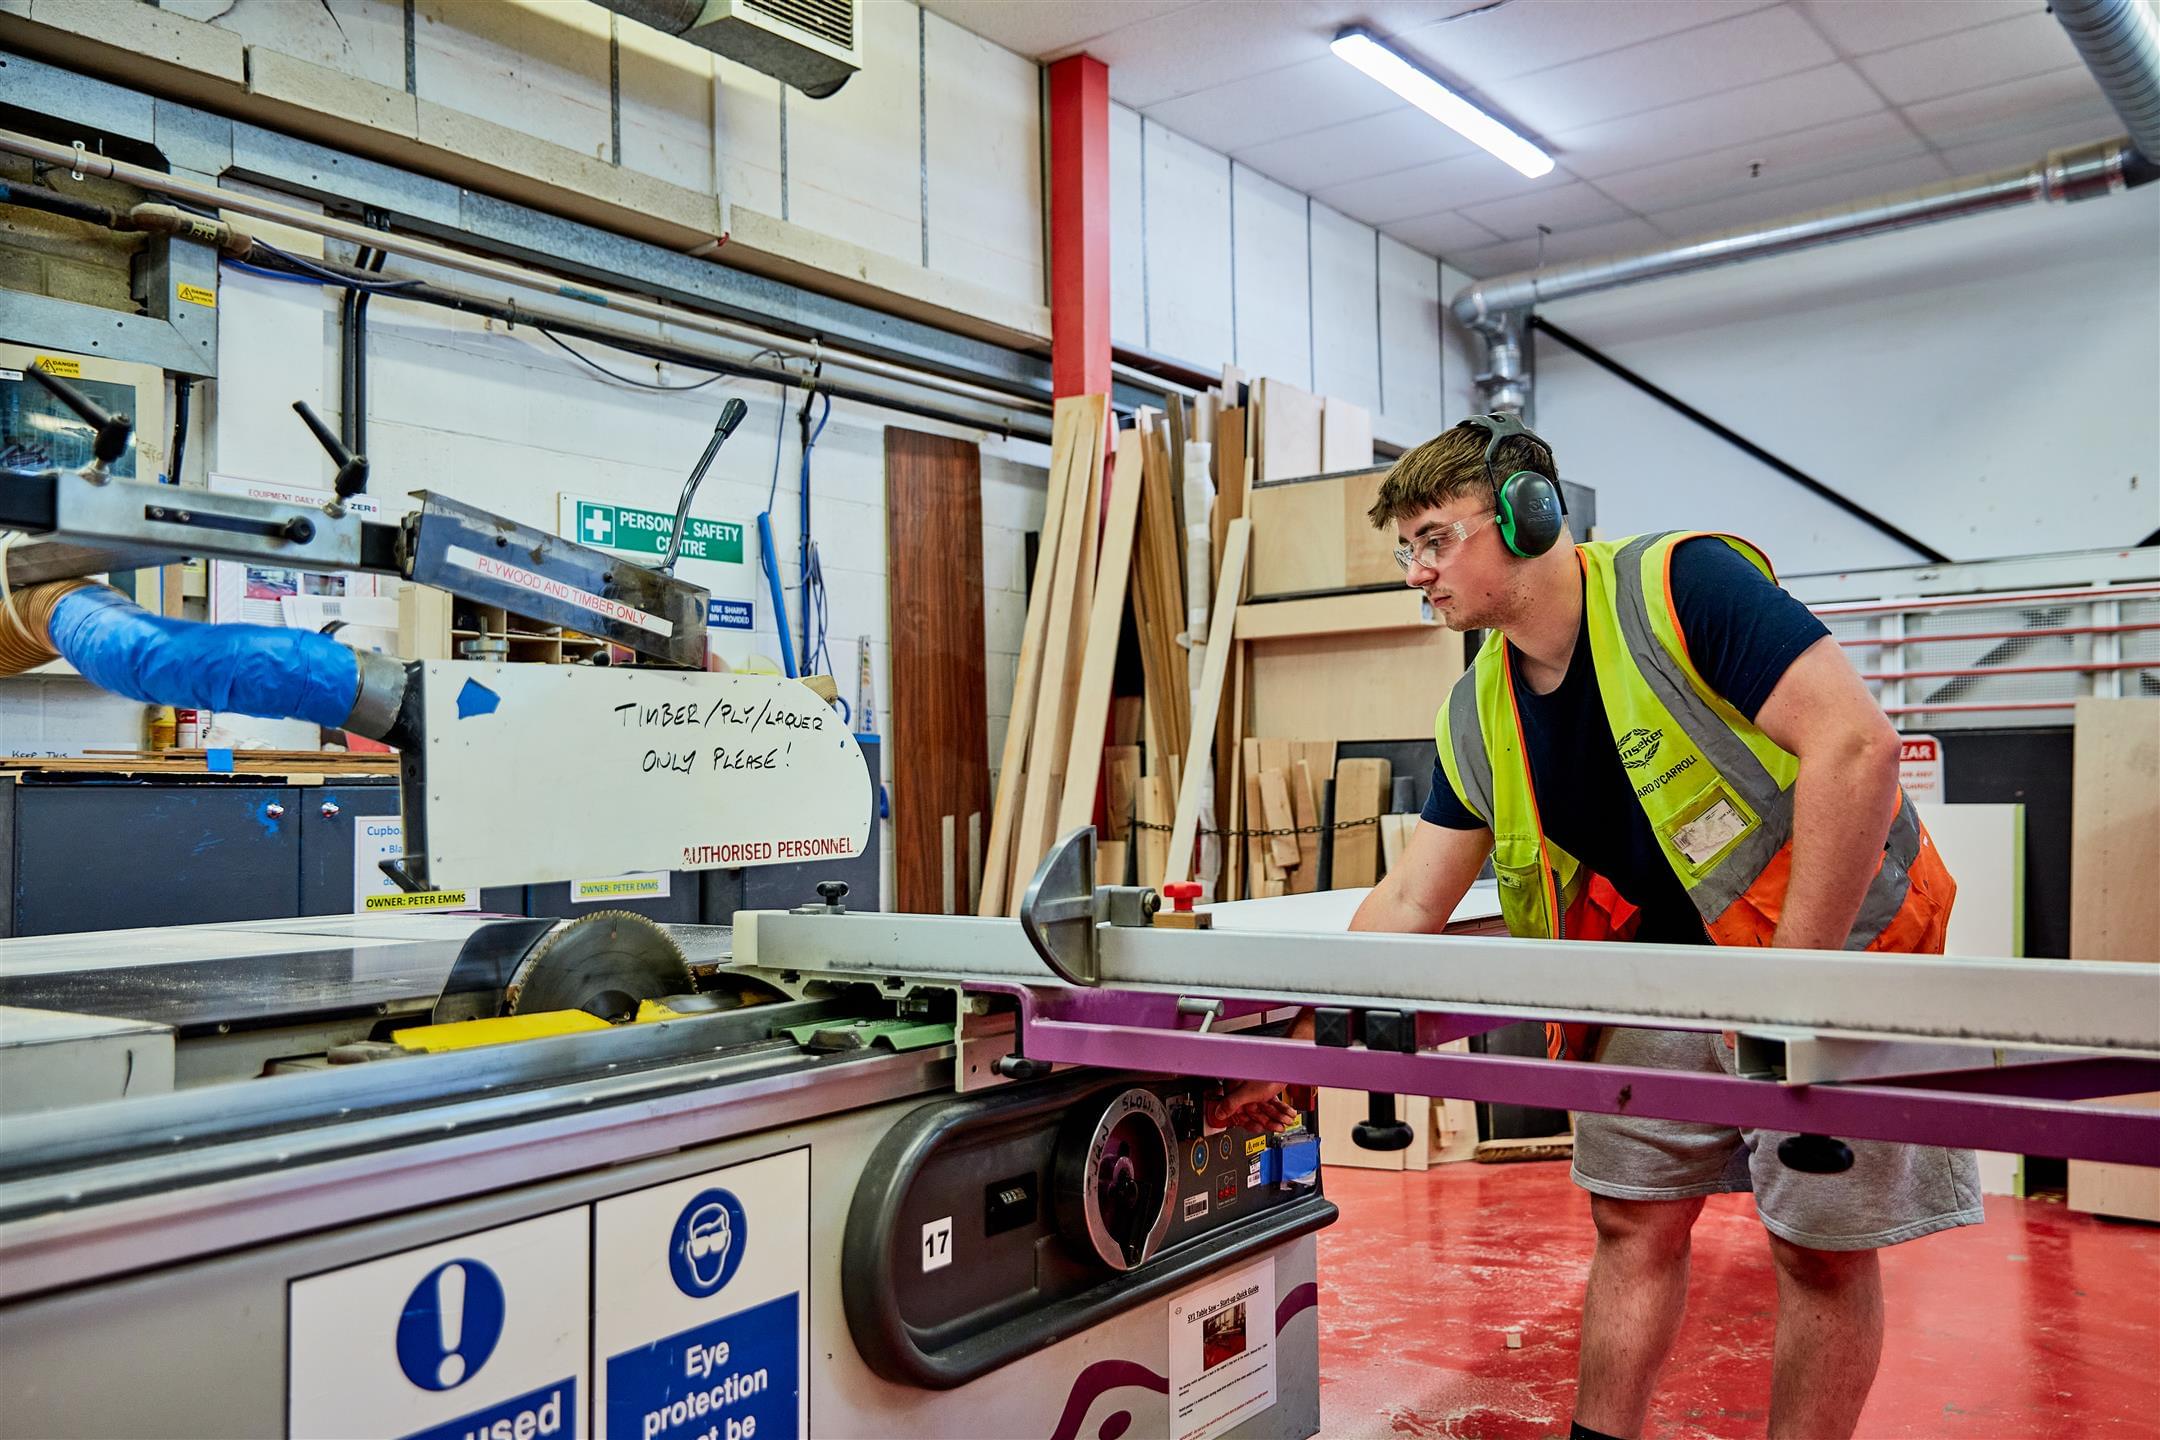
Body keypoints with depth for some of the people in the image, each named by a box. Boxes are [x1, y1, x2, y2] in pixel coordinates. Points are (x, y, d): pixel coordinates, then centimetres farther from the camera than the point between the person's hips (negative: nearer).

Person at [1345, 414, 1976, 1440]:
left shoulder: (1678, 585, -21)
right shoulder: (1476, 717, 0)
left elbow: (1855, 742, -28)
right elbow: (1410, 904, 3)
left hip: (1832, 944, -6)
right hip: (1662, 972, 6)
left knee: (1823, 1246, 3)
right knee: (1632, 1219, 9)